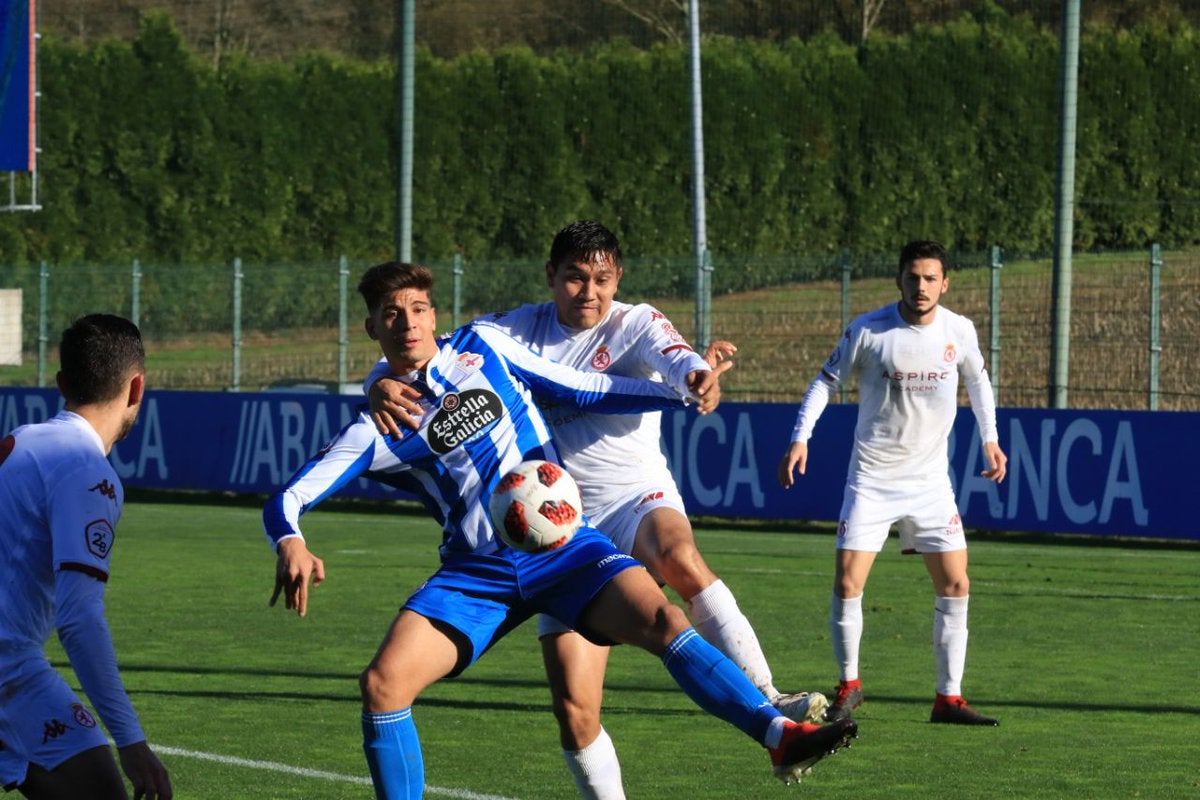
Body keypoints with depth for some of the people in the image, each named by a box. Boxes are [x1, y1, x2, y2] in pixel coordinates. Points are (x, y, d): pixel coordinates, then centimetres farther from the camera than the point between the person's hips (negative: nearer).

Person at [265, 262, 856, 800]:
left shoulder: (482, 347, 5)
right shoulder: (375, 430, 0)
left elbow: (586, 390, 9)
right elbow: (286, 499, -3)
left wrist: (681, 393, -3)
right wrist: (290, 543, -27)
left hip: (562, 545, 0)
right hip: (475, 575, 1)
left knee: (663, 622, -25)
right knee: (382, 683, -19)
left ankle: (779, 736, -34)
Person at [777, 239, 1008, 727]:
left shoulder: (959, 331, -2)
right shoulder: (868, 330, -11)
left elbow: (976, 378, 18)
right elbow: (827, 380, 0)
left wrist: (990, 438, 16)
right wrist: (800, 438, -10)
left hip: (931, 480, 3)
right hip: (871, 479, -3)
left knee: (955, 586, -2)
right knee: (847, 584, -9)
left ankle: (948, 698, 7)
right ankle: (848, 685, 11)